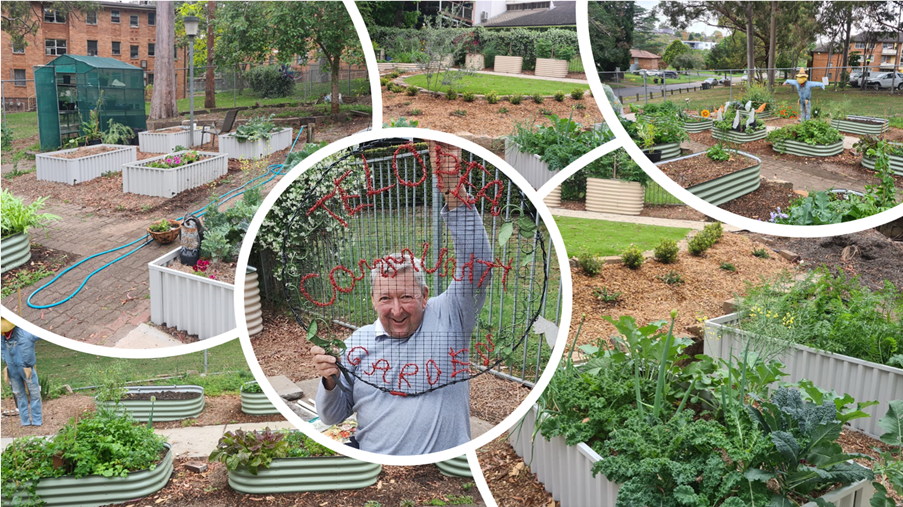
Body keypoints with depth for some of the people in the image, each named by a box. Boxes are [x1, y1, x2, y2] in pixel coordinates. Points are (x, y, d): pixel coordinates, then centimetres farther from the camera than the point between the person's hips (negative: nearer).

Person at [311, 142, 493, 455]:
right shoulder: (358, 342, 8)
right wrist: (330, 381, -8)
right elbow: (333, 416, 15)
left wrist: (453, 191, -21)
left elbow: (477, 263, -13)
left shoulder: (448, 318, 0)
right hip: (372, 462, 2)